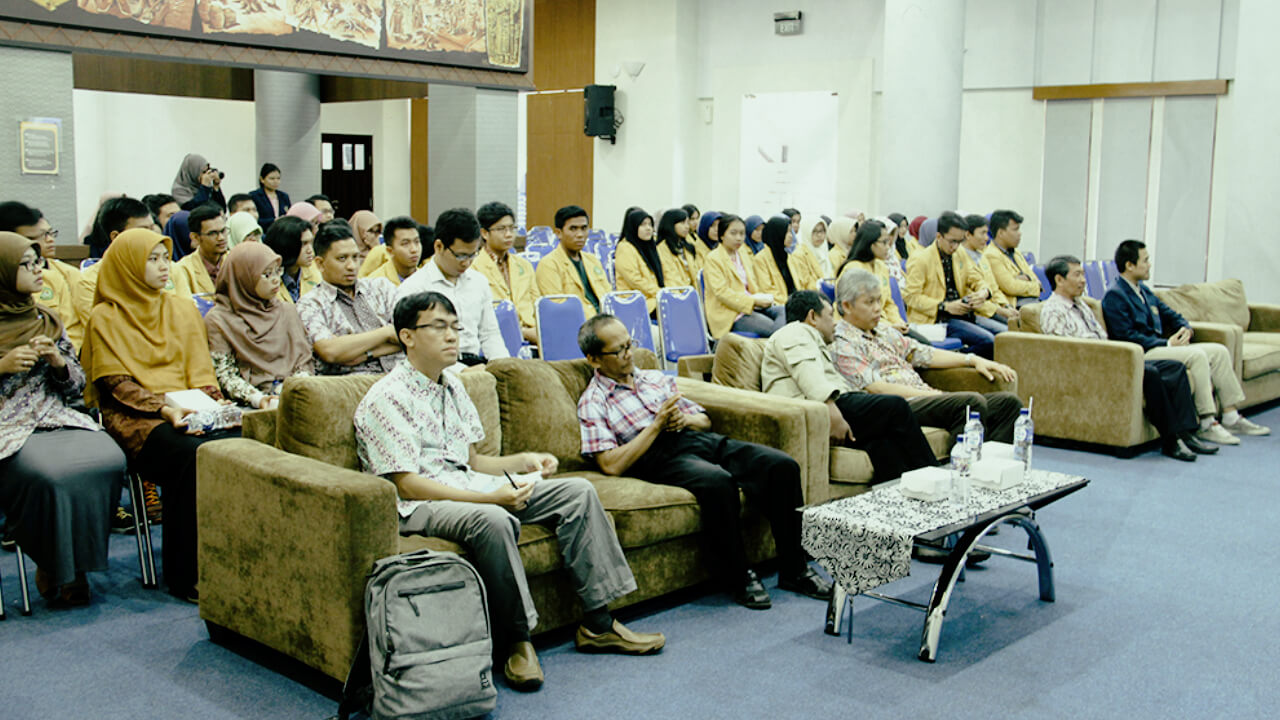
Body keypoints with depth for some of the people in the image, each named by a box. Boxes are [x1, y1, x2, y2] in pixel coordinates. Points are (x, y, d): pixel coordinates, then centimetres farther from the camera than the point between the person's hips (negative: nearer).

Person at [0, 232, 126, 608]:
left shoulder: (46, 319, 17)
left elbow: (77, 383, 18)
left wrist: (58, 361, -3)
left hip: (56, 417, 4)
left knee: (109, 459, -27)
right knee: (50, 473, -34)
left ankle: (77, 561, -10)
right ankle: (54, 572, -9)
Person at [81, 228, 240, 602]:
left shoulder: (183, 309, 21)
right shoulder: (106, 318, 6)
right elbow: (115, 384, -3)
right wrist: (163, 409, -17)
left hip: (190, 413, 4)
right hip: (136, 419, -4)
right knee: (191, 455, -35)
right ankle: (184, 575, -24)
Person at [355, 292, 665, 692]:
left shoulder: (452, 386, 17)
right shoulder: (385, 399, -11)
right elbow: (407, 484, -17)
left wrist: (524, 460, 3)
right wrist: (490, 497, -23)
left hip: (467, 486, 9)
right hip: (418, 507, -8)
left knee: (578, 491, -5)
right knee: (493, 520, -40)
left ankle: (597, 623, -4)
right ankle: (516, 639, -23)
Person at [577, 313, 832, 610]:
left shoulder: (656, 378, 25)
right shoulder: (593, 402, 5)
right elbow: (612, 465, -8)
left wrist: (685, 419, 2)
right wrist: (657, 425, -8)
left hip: (702, 440, 7)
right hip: (661, 457, -6)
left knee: (782, 466, -17)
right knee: (717, 482, -39)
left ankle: (793, 570, -9)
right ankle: (739, 579, -21)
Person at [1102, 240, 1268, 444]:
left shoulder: (1144, 291, 19)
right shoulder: (1115, 295, -11)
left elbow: (1170, 315, 23)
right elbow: (1126, 336, -18)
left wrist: (1185, 329, 0)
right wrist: (1167, 344, -18)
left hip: (1159, 346, 10)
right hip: (1141, 355, -10)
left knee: (1219, 351, 0)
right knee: (1197, 355, -27)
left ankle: (1231, 418, 2)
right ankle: (1207, 425, -24)